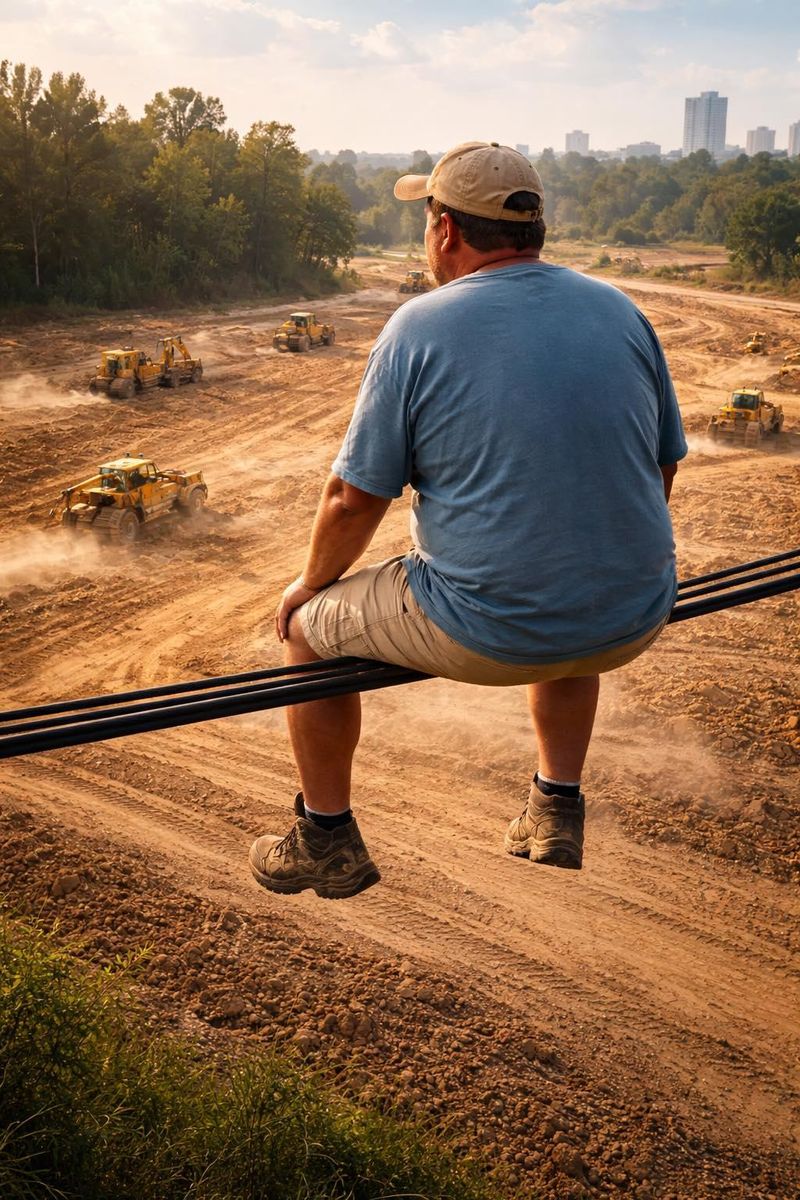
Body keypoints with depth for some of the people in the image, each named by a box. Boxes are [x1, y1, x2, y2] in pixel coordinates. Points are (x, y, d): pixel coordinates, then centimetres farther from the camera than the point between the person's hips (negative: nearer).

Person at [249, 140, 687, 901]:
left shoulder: (421, 327, -8)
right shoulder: (620, 310, 5)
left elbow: (354, 499, -6)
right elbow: (662, 468, 12)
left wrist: (310, 584, 12)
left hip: (486, 633, -5)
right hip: (633, 624, 5)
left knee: (308, 625, 19)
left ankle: (326, 840, 32)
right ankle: (557, 808, 37)